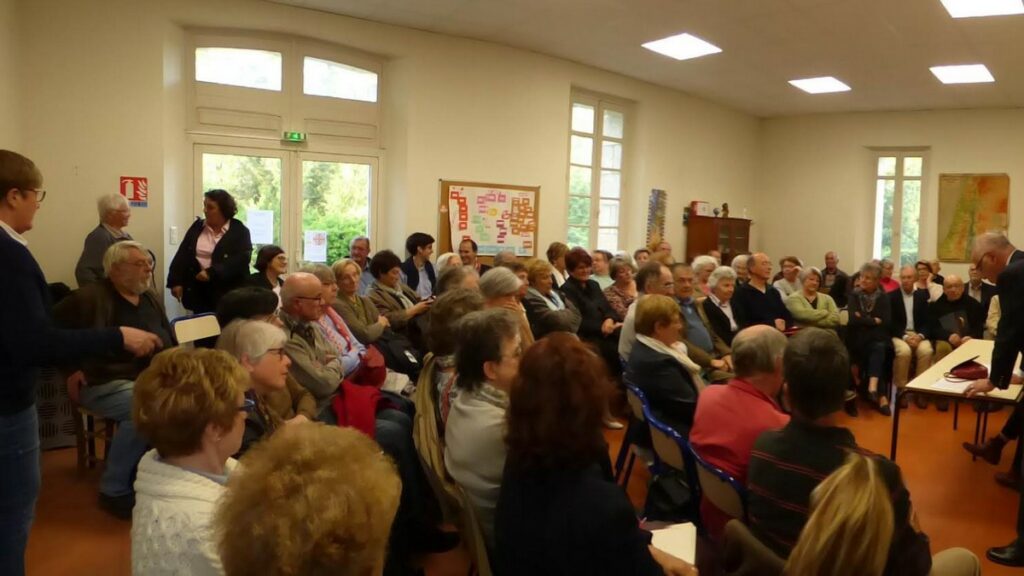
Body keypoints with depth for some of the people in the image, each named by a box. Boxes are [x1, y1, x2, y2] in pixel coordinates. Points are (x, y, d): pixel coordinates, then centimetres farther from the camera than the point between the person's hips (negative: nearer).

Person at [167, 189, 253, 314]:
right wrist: (176, 281, -4)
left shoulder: (240, 231, -5)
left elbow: (241, 259, -18)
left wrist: (211, 273, -25)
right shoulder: (197, 227, 10)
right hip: (198, 290, 4)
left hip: (228, 293, -4)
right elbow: (182, 256, 7)